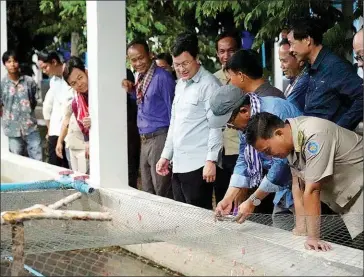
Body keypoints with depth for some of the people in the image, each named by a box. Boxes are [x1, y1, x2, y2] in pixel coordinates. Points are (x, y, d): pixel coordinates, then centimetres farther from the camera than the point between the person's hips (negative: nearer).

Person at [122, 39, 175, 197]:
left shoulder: (162, 77, -13)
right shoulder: (140, 77, 12)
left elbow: (172, 109, -12)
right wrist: (131, 91, 4)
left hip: (160, 138, -8)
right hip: (145, 140, 8)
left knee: (163, 195, -3)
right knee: (148, 193, 14)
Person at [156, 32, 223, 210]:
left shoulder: (208, 84, -9)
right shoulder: (180, 84, 17)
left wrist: (211, 160, -18)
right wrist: (166, 155, 20)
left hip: (198, 165, -8)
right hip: (178, 164, 8)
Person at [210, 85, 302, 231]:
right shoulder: (246, 122, 3)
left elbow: (281, 163, -25)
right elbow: (243, 161, 9)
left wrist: (252, 202, -17)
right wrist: (228, 199, 1)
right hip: (285, 187, 9)